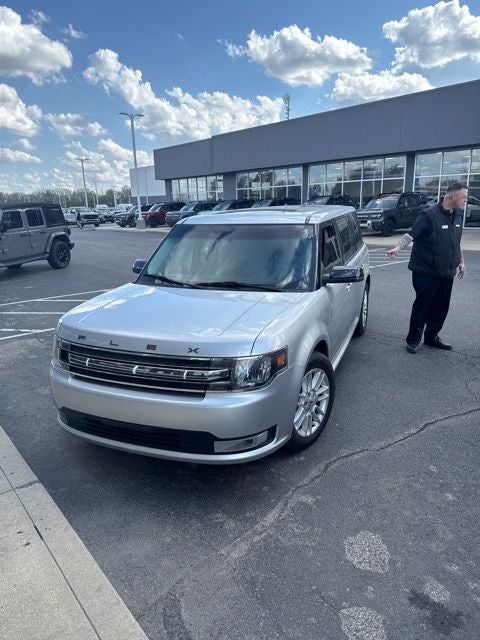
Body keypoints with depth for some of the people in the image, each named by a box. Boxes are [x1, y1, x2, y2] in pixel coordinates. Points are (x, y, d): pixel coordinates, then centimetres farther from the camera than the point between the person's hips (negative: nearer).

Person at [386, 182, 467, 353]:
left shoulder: (457, 216, 11)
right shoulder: (429, 215, -13)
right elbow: (411, 234, -21)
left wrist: (461, 261, 26)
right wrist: (397, 248, -37)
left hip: (447, 273, 7)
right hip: (427, 273, -7)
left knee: (441, 308, 12)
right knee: (422, 307, 1)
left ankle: (432, 337, 27)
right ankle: (413, 340, 14)